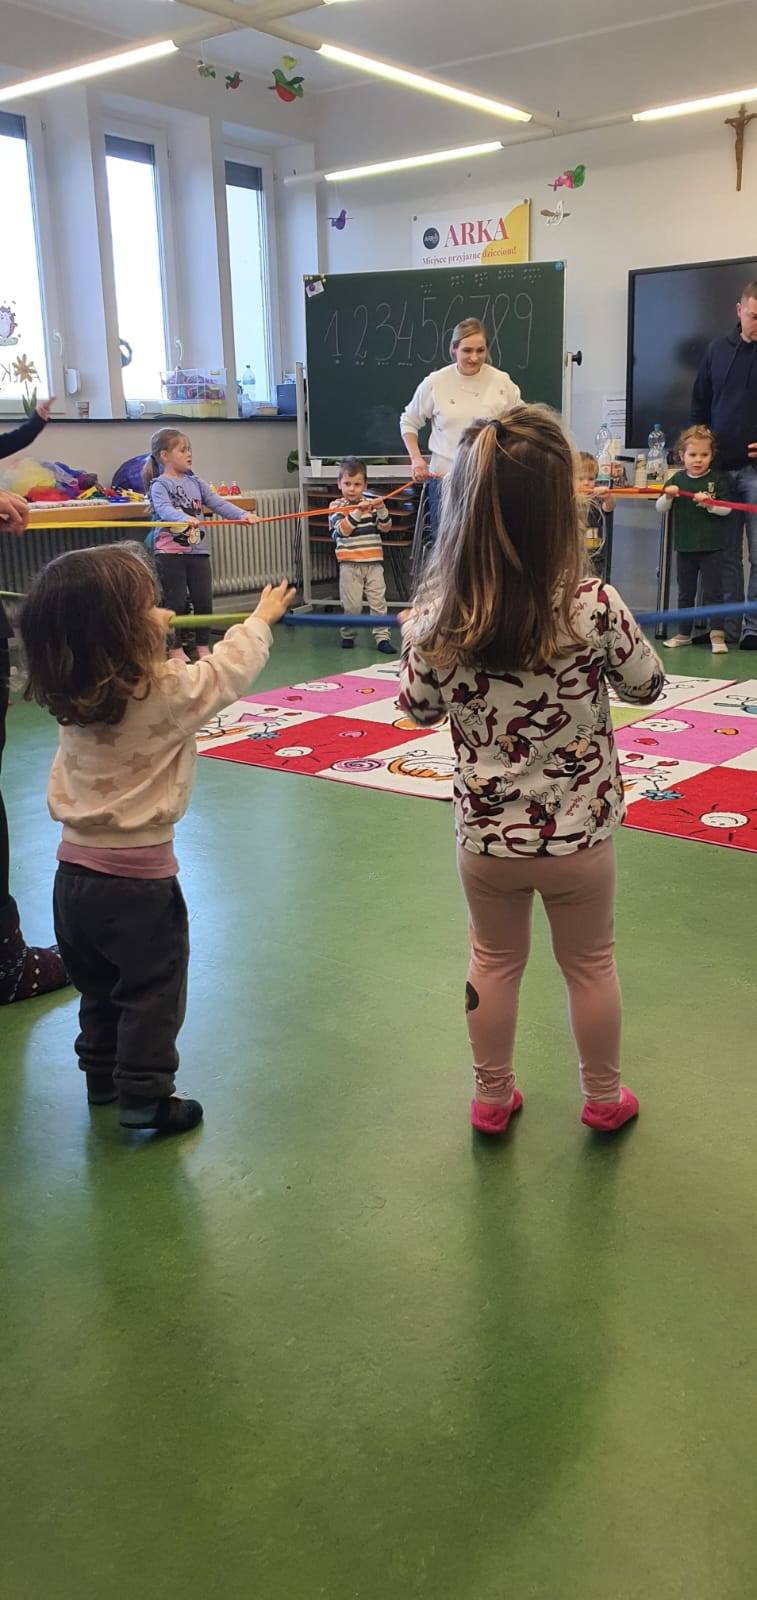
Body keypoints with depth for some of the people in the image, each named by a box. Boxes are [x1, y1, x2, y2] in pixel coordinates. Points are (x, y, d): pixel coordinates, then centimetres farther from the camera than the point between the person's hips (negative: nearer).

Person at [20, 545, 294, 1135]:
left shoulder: (71, 695, -4)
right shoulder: (168, 691, -20)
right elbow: (228, 670, -3)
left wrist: (155, 630, 14)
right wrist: (262, 618, 12)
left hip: (75, 868, 6)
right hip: (138, 875, -6)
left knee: (99, 986, 23)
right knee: (152, 992, 11)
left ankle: (102, 1075, 39)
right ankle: (145, 1096, 18)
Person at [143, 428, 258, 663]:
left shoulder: (195, 483, 11)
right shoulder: (159, 485, -6)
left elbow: (219, 504, 4)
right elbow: (164, 509, -24)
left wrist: (243, 515, -11)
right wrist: (184, 518, -43)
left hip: (198, 550, 5)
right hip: (171, 552, -5)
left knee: (204, 600, 7)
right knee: (176, 603, 1)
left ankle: (203, 647, 19)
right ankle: (175, 649, 13)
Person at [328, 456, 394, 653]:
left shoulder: (371, 502, 7)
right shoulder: (336, 506, -2)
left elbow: (385, 527, 3)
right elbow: (342, 530, -16)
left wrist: (381, 510, -15)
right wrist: (358, 511, -26)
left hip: (374, 561, 3)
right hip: (350, 564, -3)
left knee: (378, 601, 2)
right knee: (352, 604, 0)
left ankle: (382, 636, 7)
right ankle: (347, 635, 18)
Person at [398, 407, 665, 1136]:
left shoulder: (438, 615, -17)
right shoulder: (592, 606, -23)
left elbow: (419, 708, -1)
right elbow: (648, 685, -6)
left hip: (484, 836, 2)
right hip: (578, 834, -1)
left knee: (494, 962, 23)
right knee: (590, 965, 21)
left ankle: (492, 1098, 40)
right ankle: (604, 1098, 41)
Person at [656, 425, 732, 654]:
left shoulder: (718, 478, -4)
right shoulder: (677, 480, 2)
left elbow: (727, 509, -7)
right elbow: (660, 509, 4)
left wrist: (709, 503, -23)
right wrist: (668, 496, -16)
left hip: (711, 547, -3)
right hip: (685, 546, 3)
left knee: (713, 592, -3)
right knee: (685, 592, 14)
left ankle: (717, 635, -1)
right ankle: (683, 633, 25)